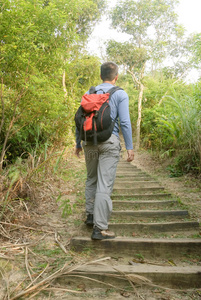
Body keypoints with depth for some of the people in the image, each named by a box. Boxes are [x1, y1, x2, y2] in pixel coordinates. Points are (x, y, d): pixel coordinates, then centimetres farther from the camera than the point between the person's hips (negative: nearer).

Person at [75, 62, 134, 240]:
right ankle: (99, 228, -3)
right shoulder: (120, 94, 1)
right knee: (105, 184, -5)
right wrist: (129, 147, -4)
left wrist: (78, 143, 19)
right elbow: (124, 122, -7)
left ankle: (91, 215, 27)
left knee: (91, 180, 21)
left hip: (90, 141, 5)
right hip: (110, 142, -4)